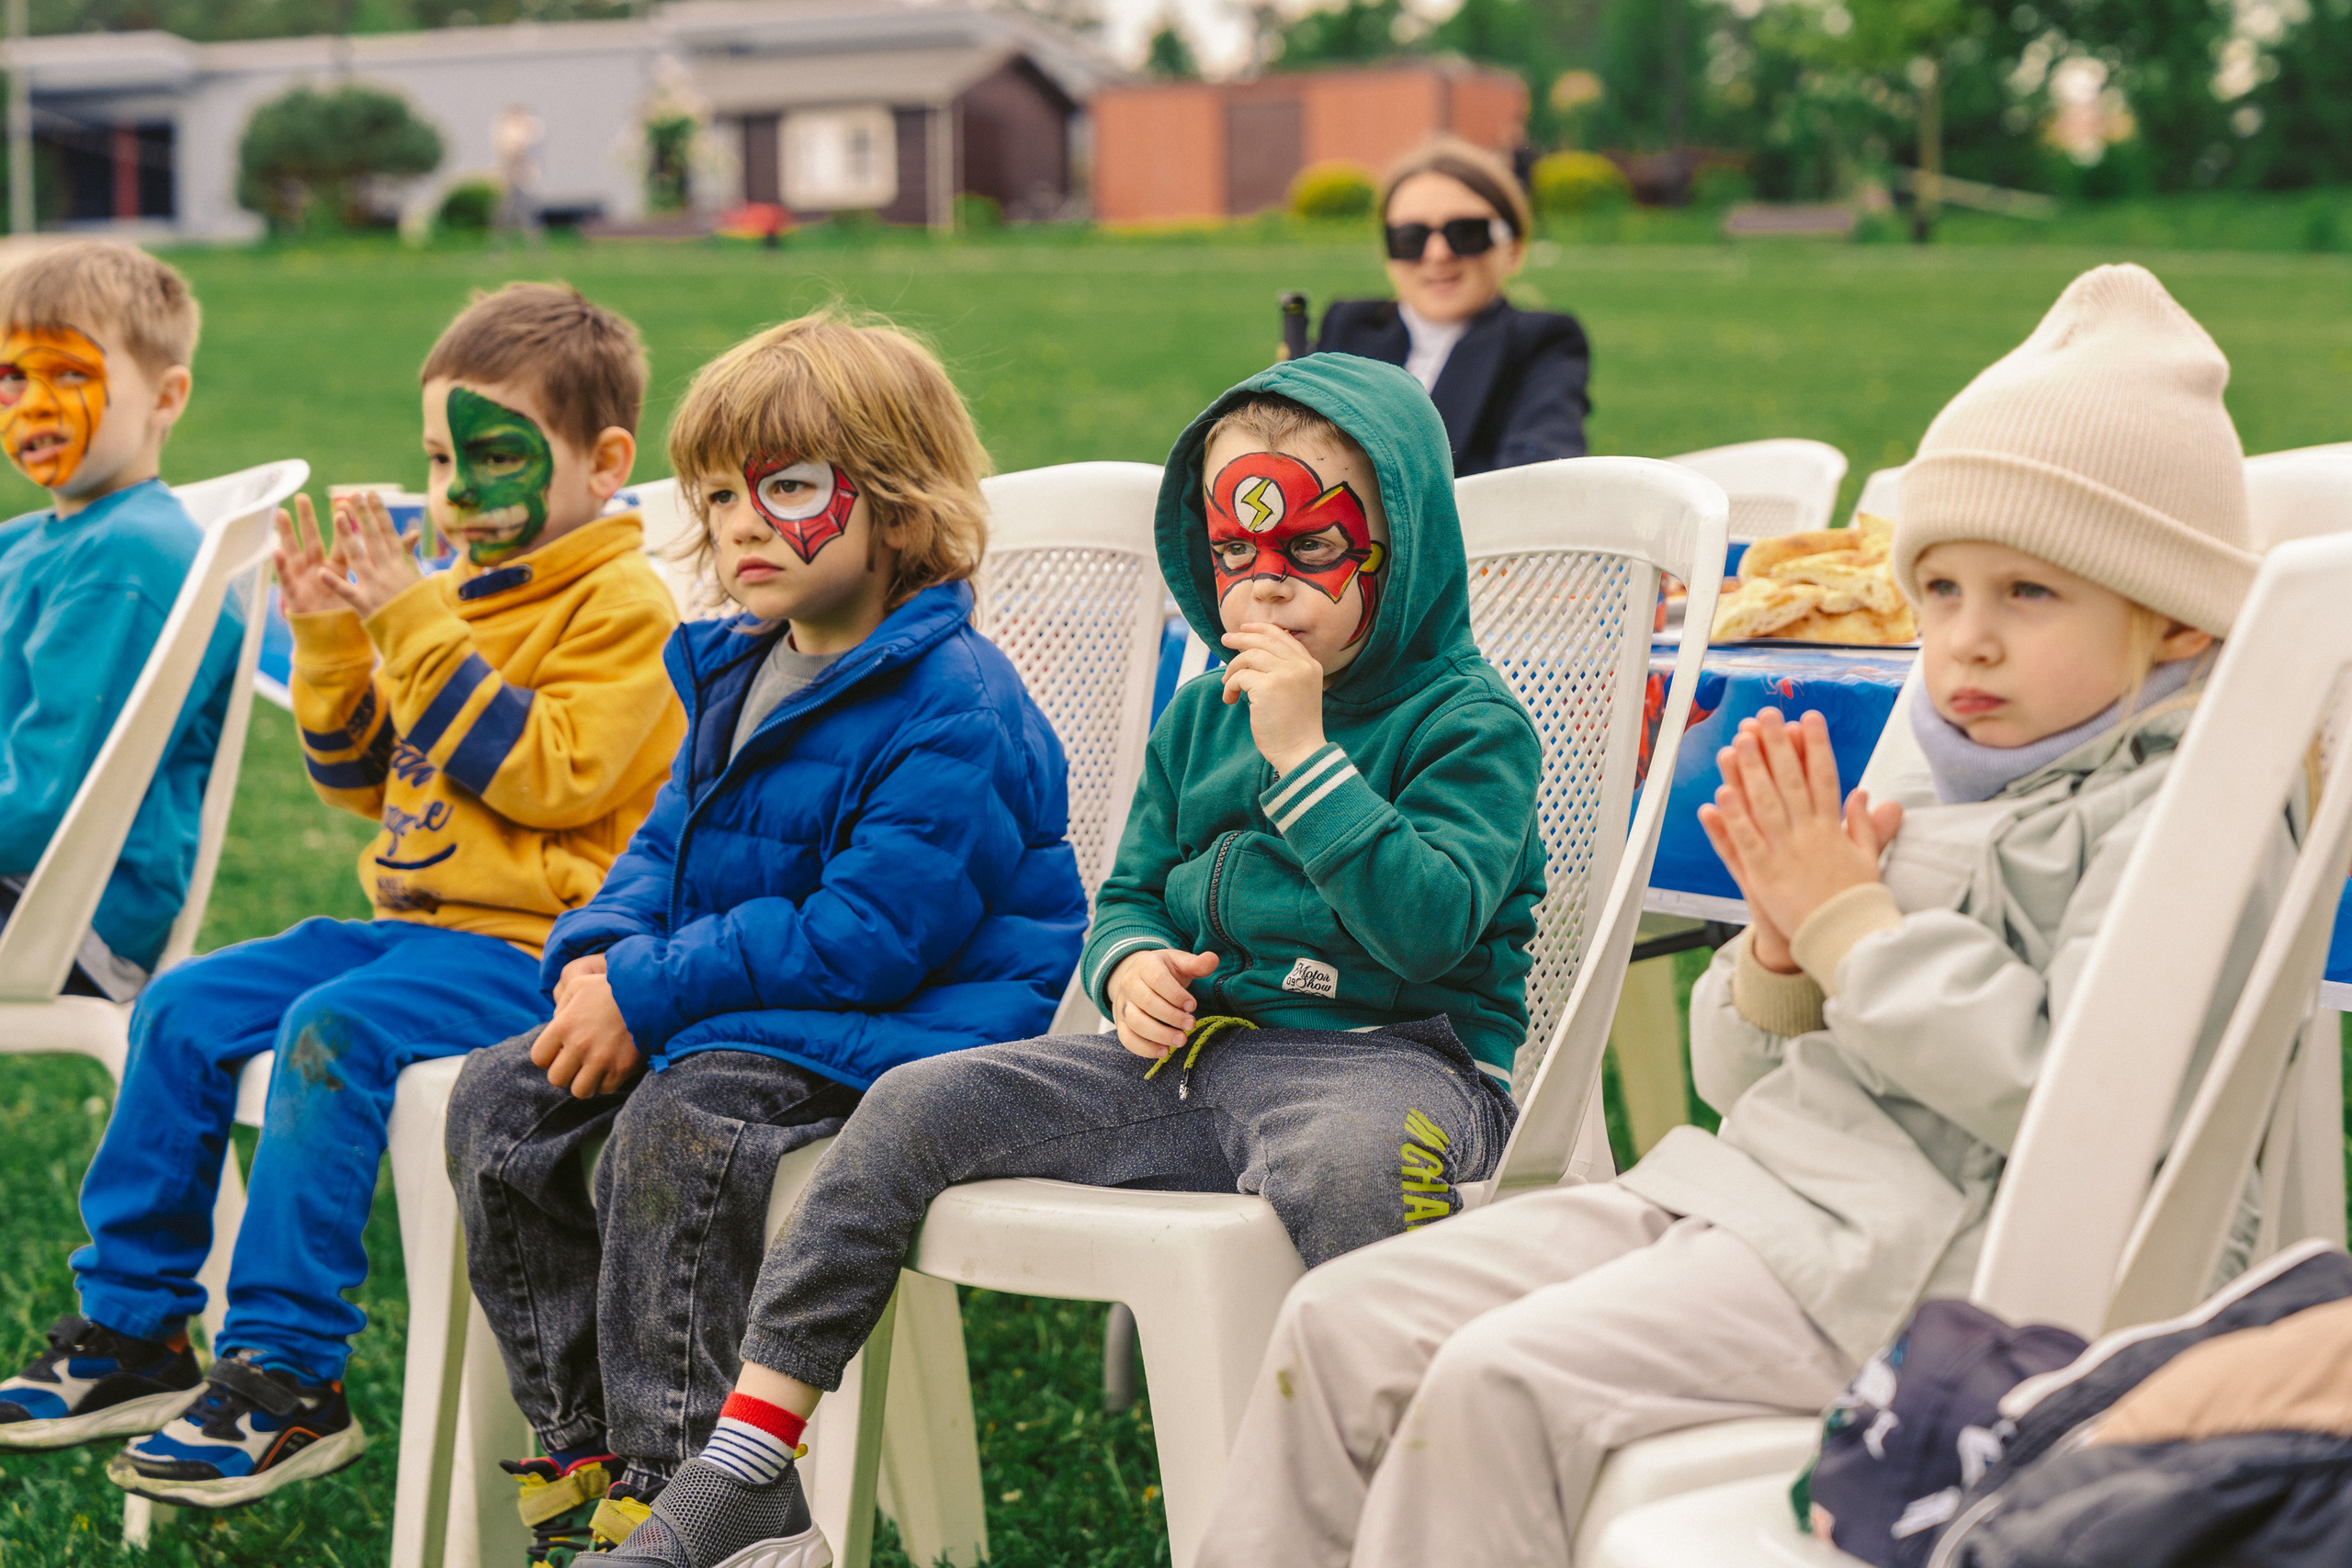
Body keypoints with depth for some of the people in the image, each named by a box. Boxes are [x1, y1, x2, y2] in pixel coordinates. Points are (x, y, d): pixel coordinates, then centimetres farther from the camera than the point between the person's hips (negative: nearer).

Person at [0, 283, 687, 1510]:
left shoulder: (621, 607, -8)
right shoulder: (461, 596, 17)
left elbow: (550, 777, -21)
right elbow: (362, 779, 19)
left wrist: (417, 631, -20)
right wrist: (333, 641, 2)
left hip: (533, 945, -9)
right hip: (416, 921, 9)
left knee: (330, 1033, -31)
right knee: (182, 1008, 0)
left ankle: (285, 1381, -25)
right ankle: (130, 1330, 7)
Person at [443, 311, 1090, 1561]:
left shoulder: (952, 711, -17)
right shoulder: (738, 674, 14)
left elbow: (866, 935, -22)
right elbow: (666, 846, 20)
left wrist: (652, 993, -21)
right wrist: (596, 956, -4)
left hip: (904, 1029, -10)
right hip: (722, 1016, 10)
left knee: (677, 1127, -33)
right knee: (501, 1102, -2)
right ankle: (581, 1447, 4)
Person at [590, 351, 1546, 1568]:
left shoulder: (1470, 723, -3)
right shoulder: (1198, 716, 17)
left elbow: (1431, 925, -18)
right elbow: (1130, 894, 22)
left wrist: (1301, 753, -19)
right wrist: (1130, 964, -3)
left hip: (1395, 1055, -6)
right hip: (1197, 1045, 6)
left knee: (1341, 1162, -45)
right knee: (915, 1107, -10)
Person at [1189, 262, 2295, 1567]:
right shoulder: (1935, 791, 19)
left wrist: (1847, 922, -12)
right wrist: (1782, 952, -2)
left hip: (1895, 1260, -9)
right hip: (1738, 1173, 9)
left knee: (1504, 1380, -26)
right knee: (1346, 1320, -3)